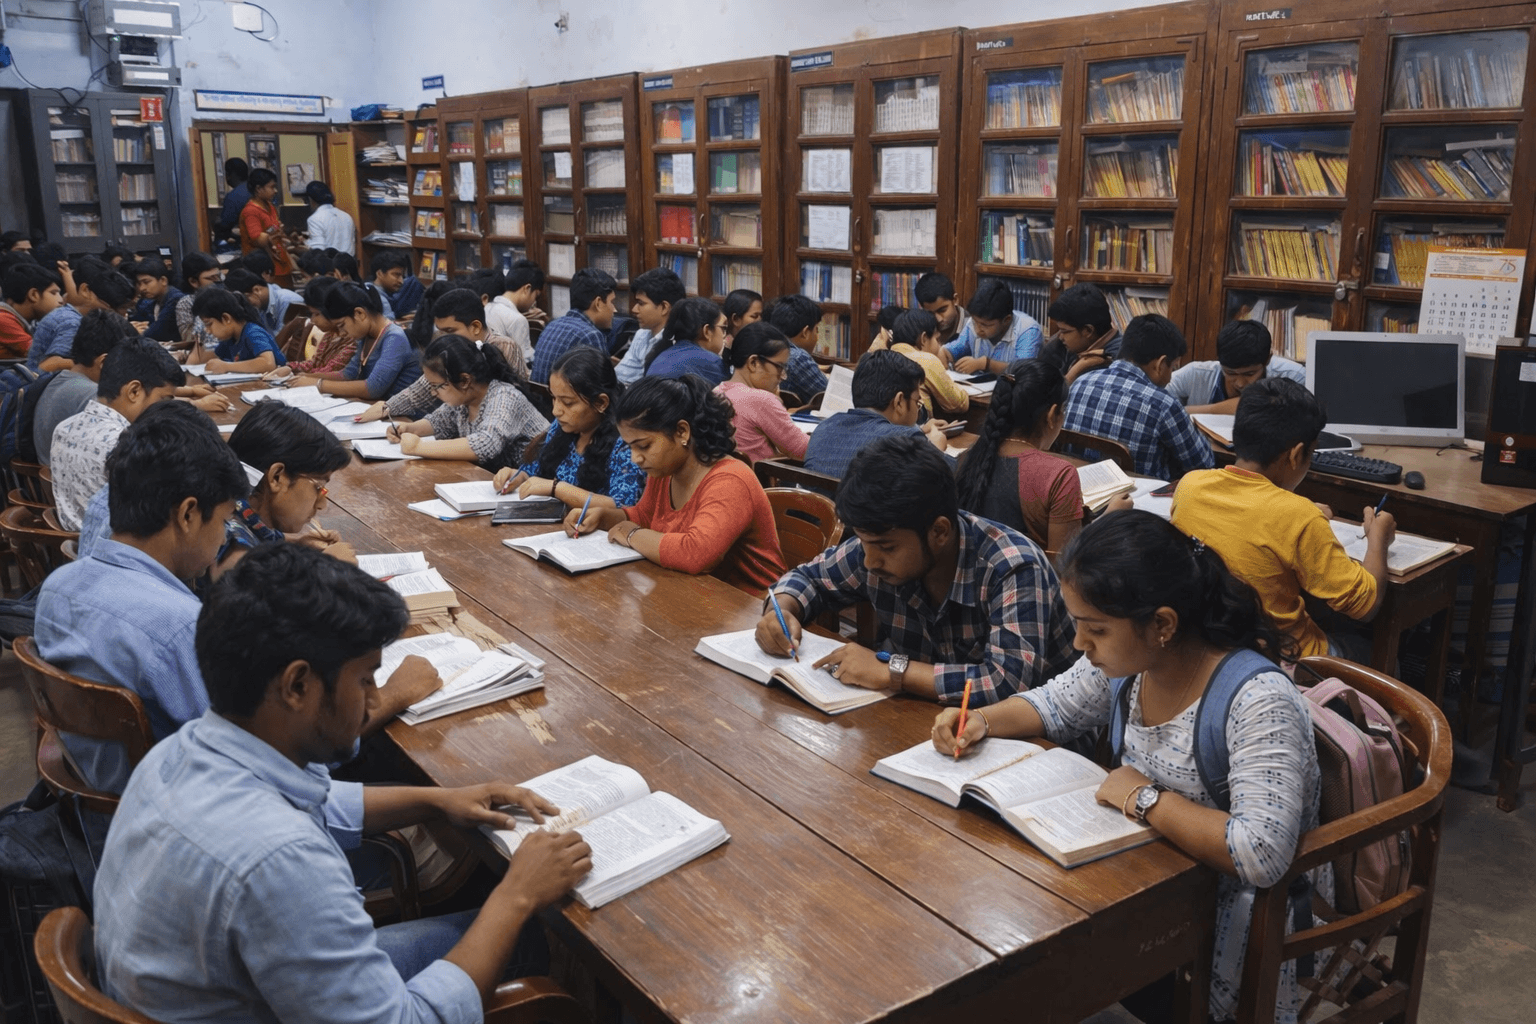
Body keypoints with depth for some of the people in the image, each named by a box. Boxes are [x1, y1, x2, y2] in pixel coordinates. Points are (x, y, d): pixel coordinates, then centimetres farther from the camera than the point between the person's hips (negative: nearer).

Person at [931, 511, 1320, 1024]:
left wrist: (1146, 798, -28)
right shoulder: (1129, 656, -7)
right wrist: (985, 721, -7)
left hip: (1234, 910, -7)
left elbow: (1261, 855, -37)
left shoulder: (1258, 702, -29)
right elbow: (1055, 705, 11)